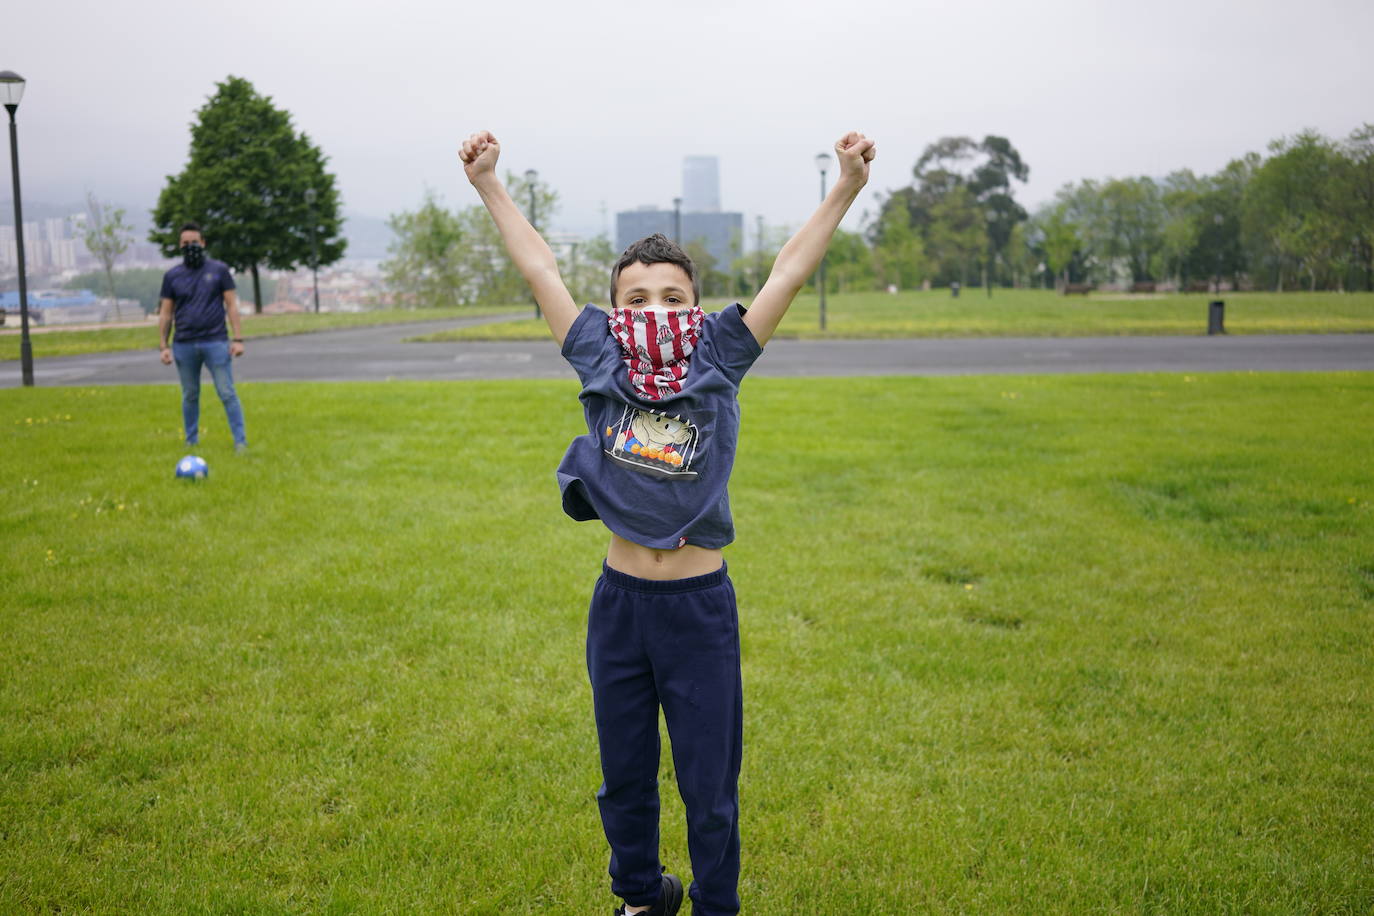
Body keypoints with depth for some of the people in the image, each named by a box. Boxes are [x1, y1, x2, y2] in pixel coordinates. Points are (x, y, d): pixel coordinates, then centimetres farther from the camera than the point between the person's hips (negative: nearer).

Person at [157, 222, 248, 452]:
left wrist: (237, 338, -5)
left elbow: (231, 304, 3)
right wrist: (163, 346, 5)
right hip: (184, 345, 2)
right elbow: (165, 313, 11)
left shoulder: (219, 270, 4)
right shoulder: (172, 276, 8)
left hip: (216, 342, -2)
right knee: (189, 396, 10)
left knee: (227, 393, -5)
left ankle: (240, 441, -2)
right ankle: (191, 442, 21)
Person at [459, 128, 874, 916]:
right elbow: (541, 269, 5)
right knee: (624, 777, 19)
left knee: (710, 785, 11)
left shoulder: (718, 364, -4)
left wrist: (847, 187, -7)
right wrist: (489, 184, 11)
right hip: (619, 603, 2)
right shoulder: (601, 365, -1)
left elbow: (789, 273, -5)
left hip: (700, 607, -2)